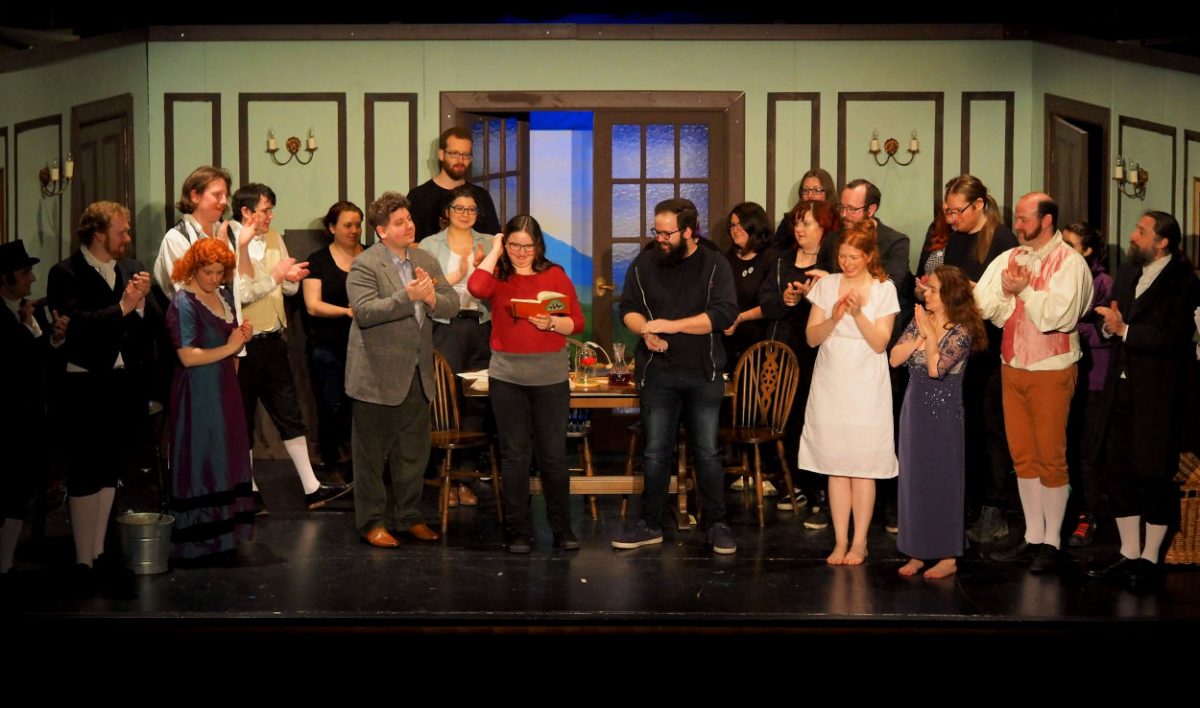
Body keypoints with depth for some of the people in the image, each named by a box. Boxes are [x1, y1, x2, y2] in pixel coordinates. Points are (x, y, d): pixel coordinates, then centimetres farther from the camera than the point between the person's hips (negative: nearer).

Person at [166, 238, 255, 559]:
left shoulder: (224, 296, 10)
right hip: (198, 394, -8)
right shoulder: (184, 303, -13)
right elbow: (188, 356, -20)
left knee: (228, 458, 9)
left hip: (225, 389, 8)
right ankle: (197, 538, 4)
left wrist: (243, 337, 2)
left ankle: (224, 529, 16)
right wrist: (229, 347, -13)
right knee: (200, 461, -3)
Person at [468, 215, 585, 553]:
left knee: (554, 455, 3)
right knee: (515, 455, 6)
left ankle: (562, 528, 16)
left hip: (551, 376, 0)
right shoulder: (499, 276, 5)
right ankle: (519, 531, 15)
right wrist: (494, 251, -8)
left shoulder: (555, 275, 6)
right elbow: (477, 288, -19)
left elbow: (577, 322, 4)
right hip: (506, 376, 0)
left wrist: (552, 323, -15)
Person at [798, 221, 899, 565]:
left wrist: (858, 313, -19)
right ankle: (840, 541, 10)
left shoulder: (884, 289, -2)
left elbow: (880, 343, -7)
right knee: (836, 464, 4)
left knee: (863, 465, 0)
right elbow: (811, 337, 2)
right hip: (830, 385, 2)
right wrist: (833, 319, -15)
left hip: (866, 388, -2)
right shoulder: (826, 285, 5)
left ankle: (859, 542, 7)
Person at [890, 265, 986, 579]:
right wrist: (919, 335, -11)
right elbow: (894, 358, -2)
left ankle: (948, 556, 9)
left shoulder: (961, 331, -11)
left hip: (943, 412, -6)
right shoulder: (920, 320, 7)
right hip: (914, 408, 6)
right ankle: (917, 551, 18)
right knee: (914, 477, 9)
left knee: (943, 479, 1)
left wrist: (930, 332, -14)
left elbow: (937, 368, -24)